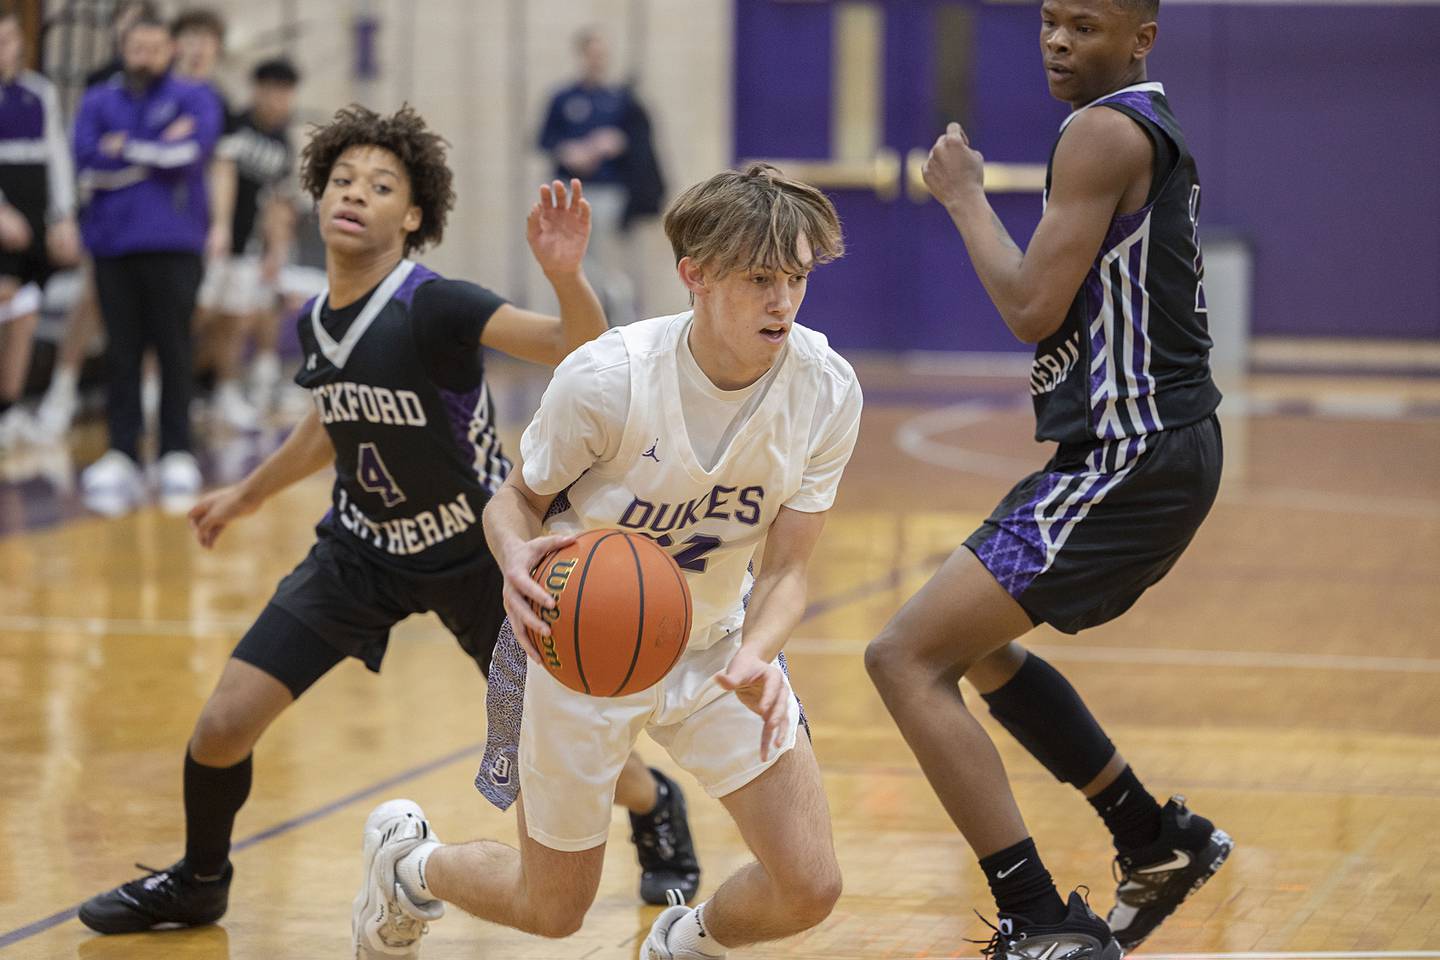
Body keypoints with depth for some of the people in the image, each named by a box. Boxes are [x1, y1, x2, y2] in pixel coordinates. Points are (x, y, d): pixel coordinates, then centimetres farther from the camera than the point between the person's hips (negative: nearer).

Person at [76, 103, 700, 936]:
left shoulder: (435, 307, -25)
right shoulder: (315, 322, -7)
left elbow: (581, 349, -36)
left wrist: (566, 275, -56)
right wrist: (249, 494, 27)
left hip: (476, 550, -4)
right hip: (363, 547, 5)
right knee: (225, 723, -5)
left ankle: (657, 808, 41)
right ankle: (198, 882, 23)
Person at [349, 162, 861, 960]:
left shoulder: (826, 390, -19)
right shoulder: (606, 377, -29)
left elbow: (785, 566, -14)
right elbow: (516, 499, -13)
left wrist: (755, 659, -35)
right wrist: (517, 560, -37)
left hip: (714, 644, 3)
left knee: (809, 890, -7)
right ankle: (406, 860, 45)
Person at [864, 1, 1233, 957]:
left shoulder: (1106, 131, -16)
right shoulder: (1153, 126, 16)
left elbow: (1033, 308, -19)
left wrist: (965, 195, -7)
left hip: (1128, 459, -11)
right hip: (1147, 449, 11)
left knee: (907, 657, -15)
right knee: (979, 644, 29)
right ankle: (1161, 843, 36)